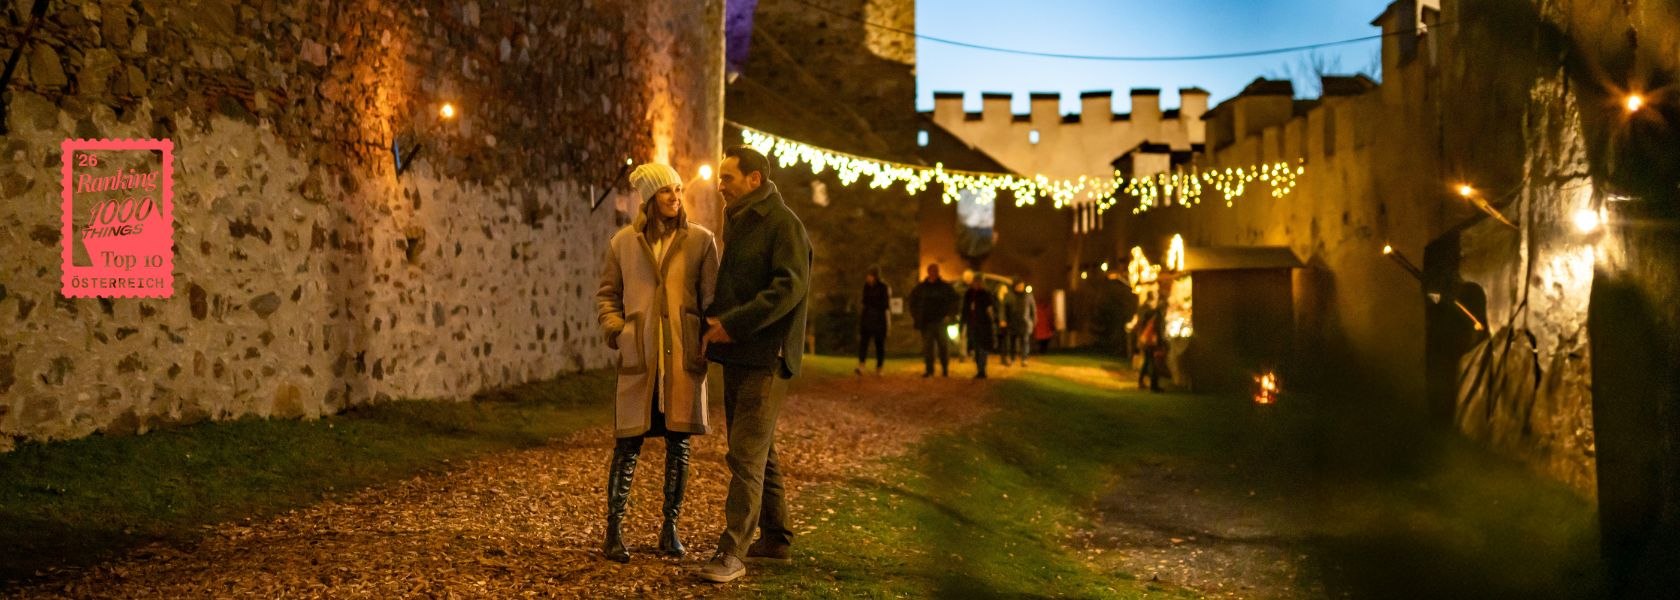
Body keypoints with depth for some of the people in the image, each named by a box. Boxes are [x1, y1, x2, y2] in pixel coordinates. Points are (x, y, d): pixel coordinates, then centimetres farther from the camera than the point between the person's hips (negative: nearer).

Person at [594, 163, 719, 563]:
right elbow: (607, 294, 14)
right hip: (638, 357, 0)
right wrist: (614, 327, -2)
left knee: (678, 443, 6)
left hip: (684, 358, 1)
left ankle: (670, 529, 17)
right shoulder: (623, 242, 7)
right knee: (628, 443, -1)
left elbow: (712, 299, 5)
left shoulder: (700, 240, 6)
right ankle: (614, 531, 8)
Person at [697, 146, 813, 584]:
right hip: (737, 355, 9)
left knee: (746, 456, -10)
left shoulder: (783, 224, -11)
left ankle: (732, 552, -8)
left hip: (766, 356, -9)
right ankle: (775, 538, 26)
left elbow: (790, 287, -21)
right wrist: (712, 318, 6)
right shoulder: (737, 222, 18)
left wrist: (733, 323, -22)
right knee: (759, 453, 16)